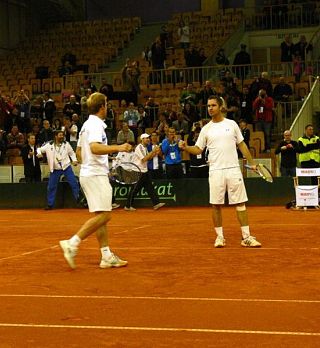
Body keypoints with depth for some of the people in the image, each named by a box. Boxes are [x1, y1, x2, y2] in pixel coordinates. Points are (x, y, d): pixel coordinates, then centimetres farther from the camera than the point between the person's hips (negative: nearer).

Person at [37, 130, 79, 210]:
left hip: (66, 167, 0)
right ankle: (50, 205, 15)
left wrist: (74, 160, -5)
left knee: (74, 184, -7)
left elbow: (72, 153, 10)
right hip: (55, 169, 0)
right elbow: (40, 149, 5)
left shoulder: (66, 144, -1)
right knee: (51, 187, 3)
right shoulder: (49, 145, -4)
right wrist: (39, 153, -17)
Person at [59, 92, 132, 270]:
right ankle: (72, 243, -19)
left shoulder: (86, 124, 18)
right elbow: (95, 148, -28)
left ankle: (107, 256, 9)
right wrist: (118, 148, -29)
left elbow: (79, 150, 25)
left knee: (101, 216, 9)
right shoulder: (96, 124, -12)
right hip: (96, 175, -10)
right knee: (103, 215, -14)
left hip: (88, 173, 11)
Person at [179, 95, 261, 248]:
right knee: (216, 205, 1)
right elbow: (198, 149, 8)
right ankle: (220, 237, 13)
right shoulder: (206, 129, 7)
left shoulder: (232, 124, 7)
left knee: (240, 203, -1)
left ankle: (246, 237, 3)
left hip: (233, 169, 0)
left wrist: (251, 162, 7)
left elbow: (241, 145, 11)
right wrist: (185, 147, -12)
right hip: (215, 171, 0)